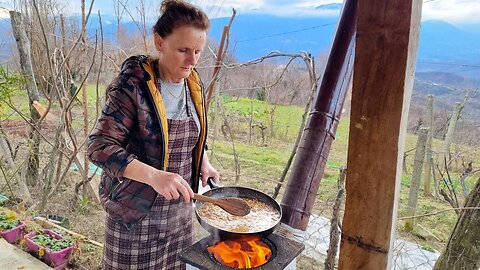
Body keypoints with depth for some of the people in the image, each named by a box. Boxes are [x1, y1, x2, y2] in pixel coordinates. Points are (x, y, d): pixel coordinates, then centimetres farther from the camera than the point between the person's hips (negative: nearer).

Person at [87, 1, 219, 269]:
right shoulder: (132, 85, -18)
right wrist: (153, 175, -33)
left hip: (180, 208, 5)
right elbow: (100, 147, -21)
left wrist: (204, 163, 2)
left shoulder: (194, 83, 1)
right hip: (136, 211, -5)